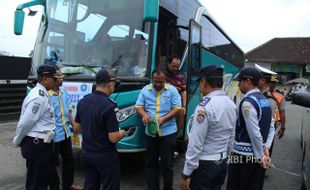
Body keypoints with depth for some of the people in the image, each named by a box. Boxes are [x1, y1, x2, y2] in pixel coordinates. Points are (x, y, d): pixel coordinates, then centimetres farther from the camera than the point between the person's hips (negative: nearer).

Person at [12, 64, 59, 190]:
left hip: (40, 143, 9)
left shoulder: (41, 94, 10)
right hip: (37, 144, -9)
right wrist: (17, 141, -4)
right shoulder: (39, 97, -22)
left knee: (41, 180, 22)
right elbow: (25, 123, -20)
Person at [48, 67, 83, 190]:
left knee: (68, 159, 22)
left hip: (66, 132, 9)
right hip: (53, 135, -8)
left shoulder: (63, 91, 5)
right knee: (52, 163, 10)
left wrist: (73, 125, 15)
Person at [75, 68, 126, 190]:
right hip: (105, 156, -7)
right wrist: (122, 133, -2)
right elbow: (113, 138, -22)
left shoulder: (82, 102, 0)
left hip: (86, 154, 7)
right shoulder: (109, 106, -24)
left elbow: (78, 127, 11)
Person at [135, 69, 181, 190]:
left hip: (167, 132, -3)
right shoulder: (145, 90, 6)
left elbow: (177, 109, -6)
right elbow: (139, 106, 6)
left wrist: (163, 119, -19)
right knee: (150, 163, 11)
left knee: (167, 164, 6)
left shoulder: (172, 90, -2)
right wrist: (144, 114, -17)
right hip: (150, 133, 3)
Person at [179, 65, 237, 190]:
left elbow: (196, 143, -22)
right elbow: (232, 136, 9)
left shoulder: (205, 106, -22)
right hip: (222, 162, 8)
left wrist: (186, 174, -15)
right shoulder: (231, 104, 3)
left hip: (205, 164, -8)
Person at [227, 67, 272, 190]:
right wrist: (265, 147, 12)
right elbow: (269, 127, 12)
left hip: (243, 154, -8)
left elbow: (254, 133, -21)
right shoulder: (265, 100, 9)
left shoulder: (247, 102, -19)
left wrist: (260, 156, -12)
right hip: (255, 154, 9)